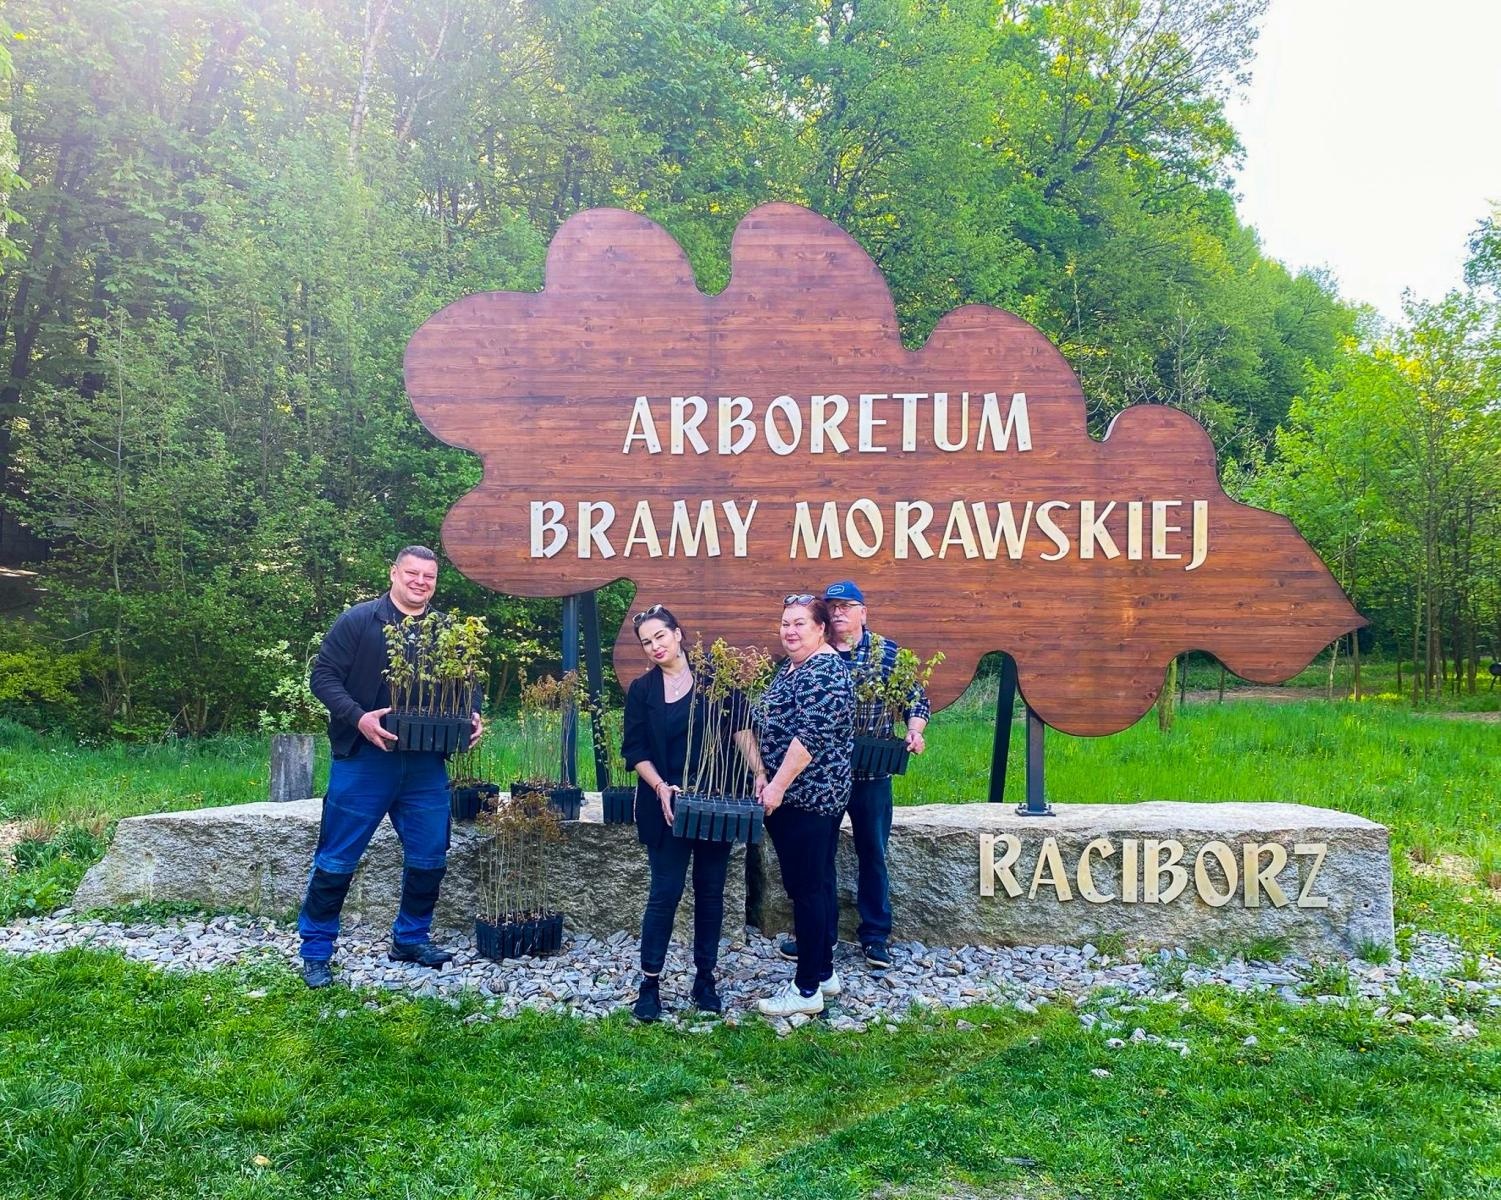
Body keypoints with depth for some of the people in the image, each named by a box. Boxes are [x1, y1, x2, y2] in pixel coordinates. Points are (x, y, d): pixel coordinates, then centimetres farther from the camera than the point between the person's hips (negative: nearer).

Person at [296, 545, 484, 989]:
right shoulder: (358, 620, -3)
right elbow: (323, 675, -5)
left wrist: (473, 717, -4)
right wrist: (358, 718, -19)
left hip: (426, 764, 4)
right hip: (364, 758, -4)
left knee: (429, 857, 9)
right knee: (337, 860, 2)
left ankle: (411, 937, 27)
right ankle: (316, 950, 14)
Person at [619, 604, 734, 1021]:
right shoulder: (642, 690, 4)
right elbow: (634, 750, 1)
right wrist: (660, 788, -14)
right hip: (667, 805, 0)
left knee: (710, 890, 8)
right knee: (665, 891, -1)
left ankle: (705, 978, 19)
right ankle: (650, 982, 9)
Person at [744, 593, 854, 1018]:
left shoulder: (824, 671, -16)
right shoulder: (789, 668, 15)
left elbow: (811, 736, -23)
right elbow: (775, 729, 21)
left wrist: (777, 786, -21)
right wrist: (765, 776, 11)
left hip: (808, 797, -10)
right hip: (794, 797, 10)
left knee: (807, 889, -4)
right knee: (816, 884, 16)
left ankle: (807, 989, 3)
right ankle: (824, 971, 26)